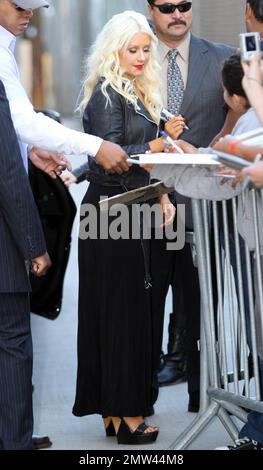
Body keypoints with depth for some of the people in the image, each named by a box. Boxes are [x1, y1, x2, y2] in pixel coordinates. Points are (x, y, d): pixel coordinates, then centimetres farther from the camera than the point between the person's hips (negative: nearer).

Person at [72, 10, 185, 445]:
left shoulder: (138, 94, 15)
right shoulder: (106, 96, -12)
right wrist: (157, 143, -18)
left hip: (132, 212, 9)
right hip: (111, 212, -9)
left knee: (129, 308, 10)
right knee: (121, 309, -6)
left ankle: (119, 407, 15)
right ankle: (126, 414, -1)